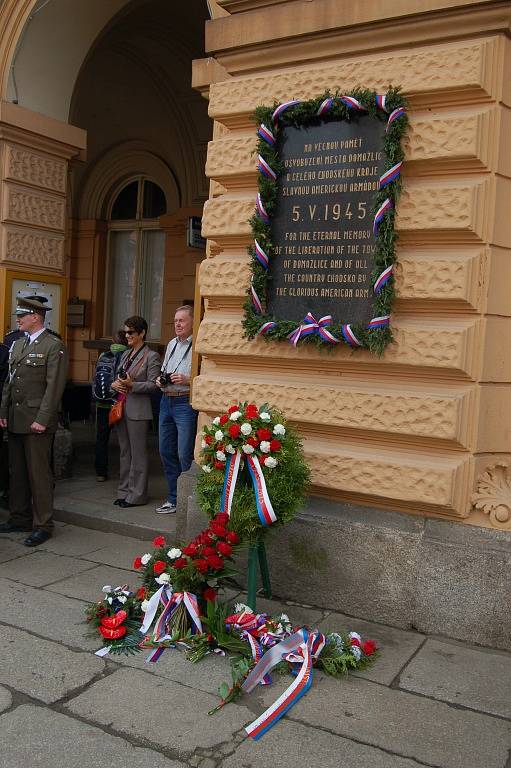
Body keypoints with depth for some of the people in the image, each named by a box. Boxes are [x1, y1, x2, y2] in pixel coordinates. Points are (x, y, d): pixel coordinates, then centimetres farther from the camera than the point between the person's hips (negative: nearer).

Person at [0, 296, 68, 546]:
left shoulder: (53, 346, -8)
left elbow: (54, 386, -13)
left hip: (37, 421, -8)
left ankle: (42, 525, 6)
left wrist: (42, 420, -17)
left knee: (39, 473, -3)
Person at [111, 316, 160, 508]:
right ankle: (124, 492, 22)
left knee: (138, 453, -2)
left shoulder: (151, 356, -7)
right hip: (121, 407, 8)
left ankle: (137, 495, 6)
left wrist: (132, 385, -22)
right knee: (124, 452, 13)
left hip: (138, 411, -8)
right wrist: (114, 384, -2)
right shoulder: (125, 354, 16)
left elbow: (153, 384, -12)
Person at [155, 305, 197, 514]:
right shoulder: (171, 344, 16)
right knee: (166, 452, 13)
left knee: (185, 455, -6)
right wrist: (160, 379, 8)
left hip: (186, 403, -9)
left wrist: (187, 380, -24)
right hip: (166, 401, 9)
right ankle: (174, 498, 26)